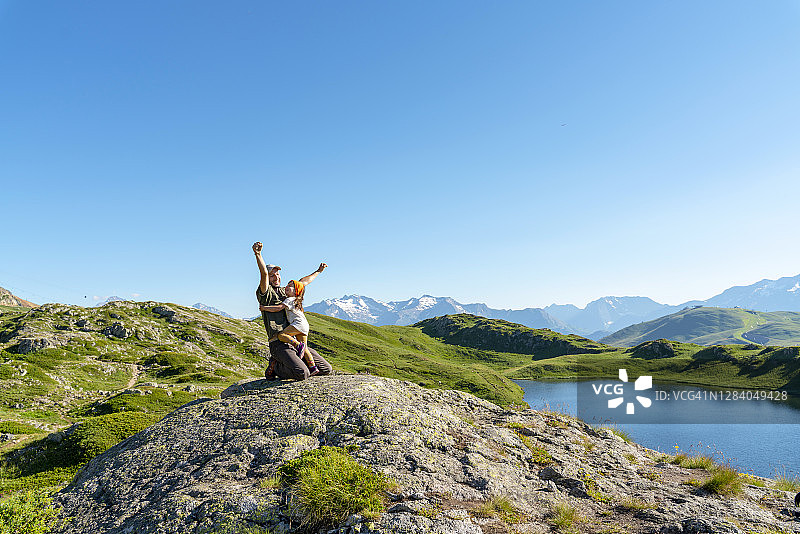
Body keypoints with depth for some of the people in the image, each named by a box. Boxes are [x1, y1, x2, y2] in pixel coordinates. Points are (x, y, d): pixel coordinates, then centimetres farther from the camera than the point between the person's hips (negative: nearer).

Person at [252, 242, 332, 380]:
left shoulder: (285, 292, 23)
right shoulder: (265, 293, 0)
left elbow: (303, 282, 39)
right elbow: (263, 274, -18)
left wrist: (318, 271, 51)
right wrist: (258, 254, -35)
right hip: (278, 344, -7)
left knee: (326, 369, 1)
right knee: (302, 374, -28)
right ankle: (275, 367, 1)